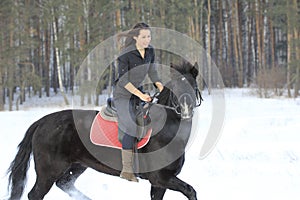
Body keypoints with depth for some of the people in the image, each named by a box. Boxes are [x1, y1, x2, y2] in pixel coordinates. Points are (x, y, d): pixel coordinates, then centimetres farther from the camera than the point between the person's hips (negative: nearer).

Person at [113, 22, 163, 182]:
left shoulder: (150, 51, -2)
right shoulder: (126, 54, -22)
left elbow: (152, 73, 7)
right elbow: (123, 80, -23)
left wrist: (162, 89, -7)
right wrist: (140, 95, -28)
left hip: (138, 91, 7)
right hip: (123, 95, -7)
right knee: (131, 129, -17)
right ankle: (127, 170, -14)